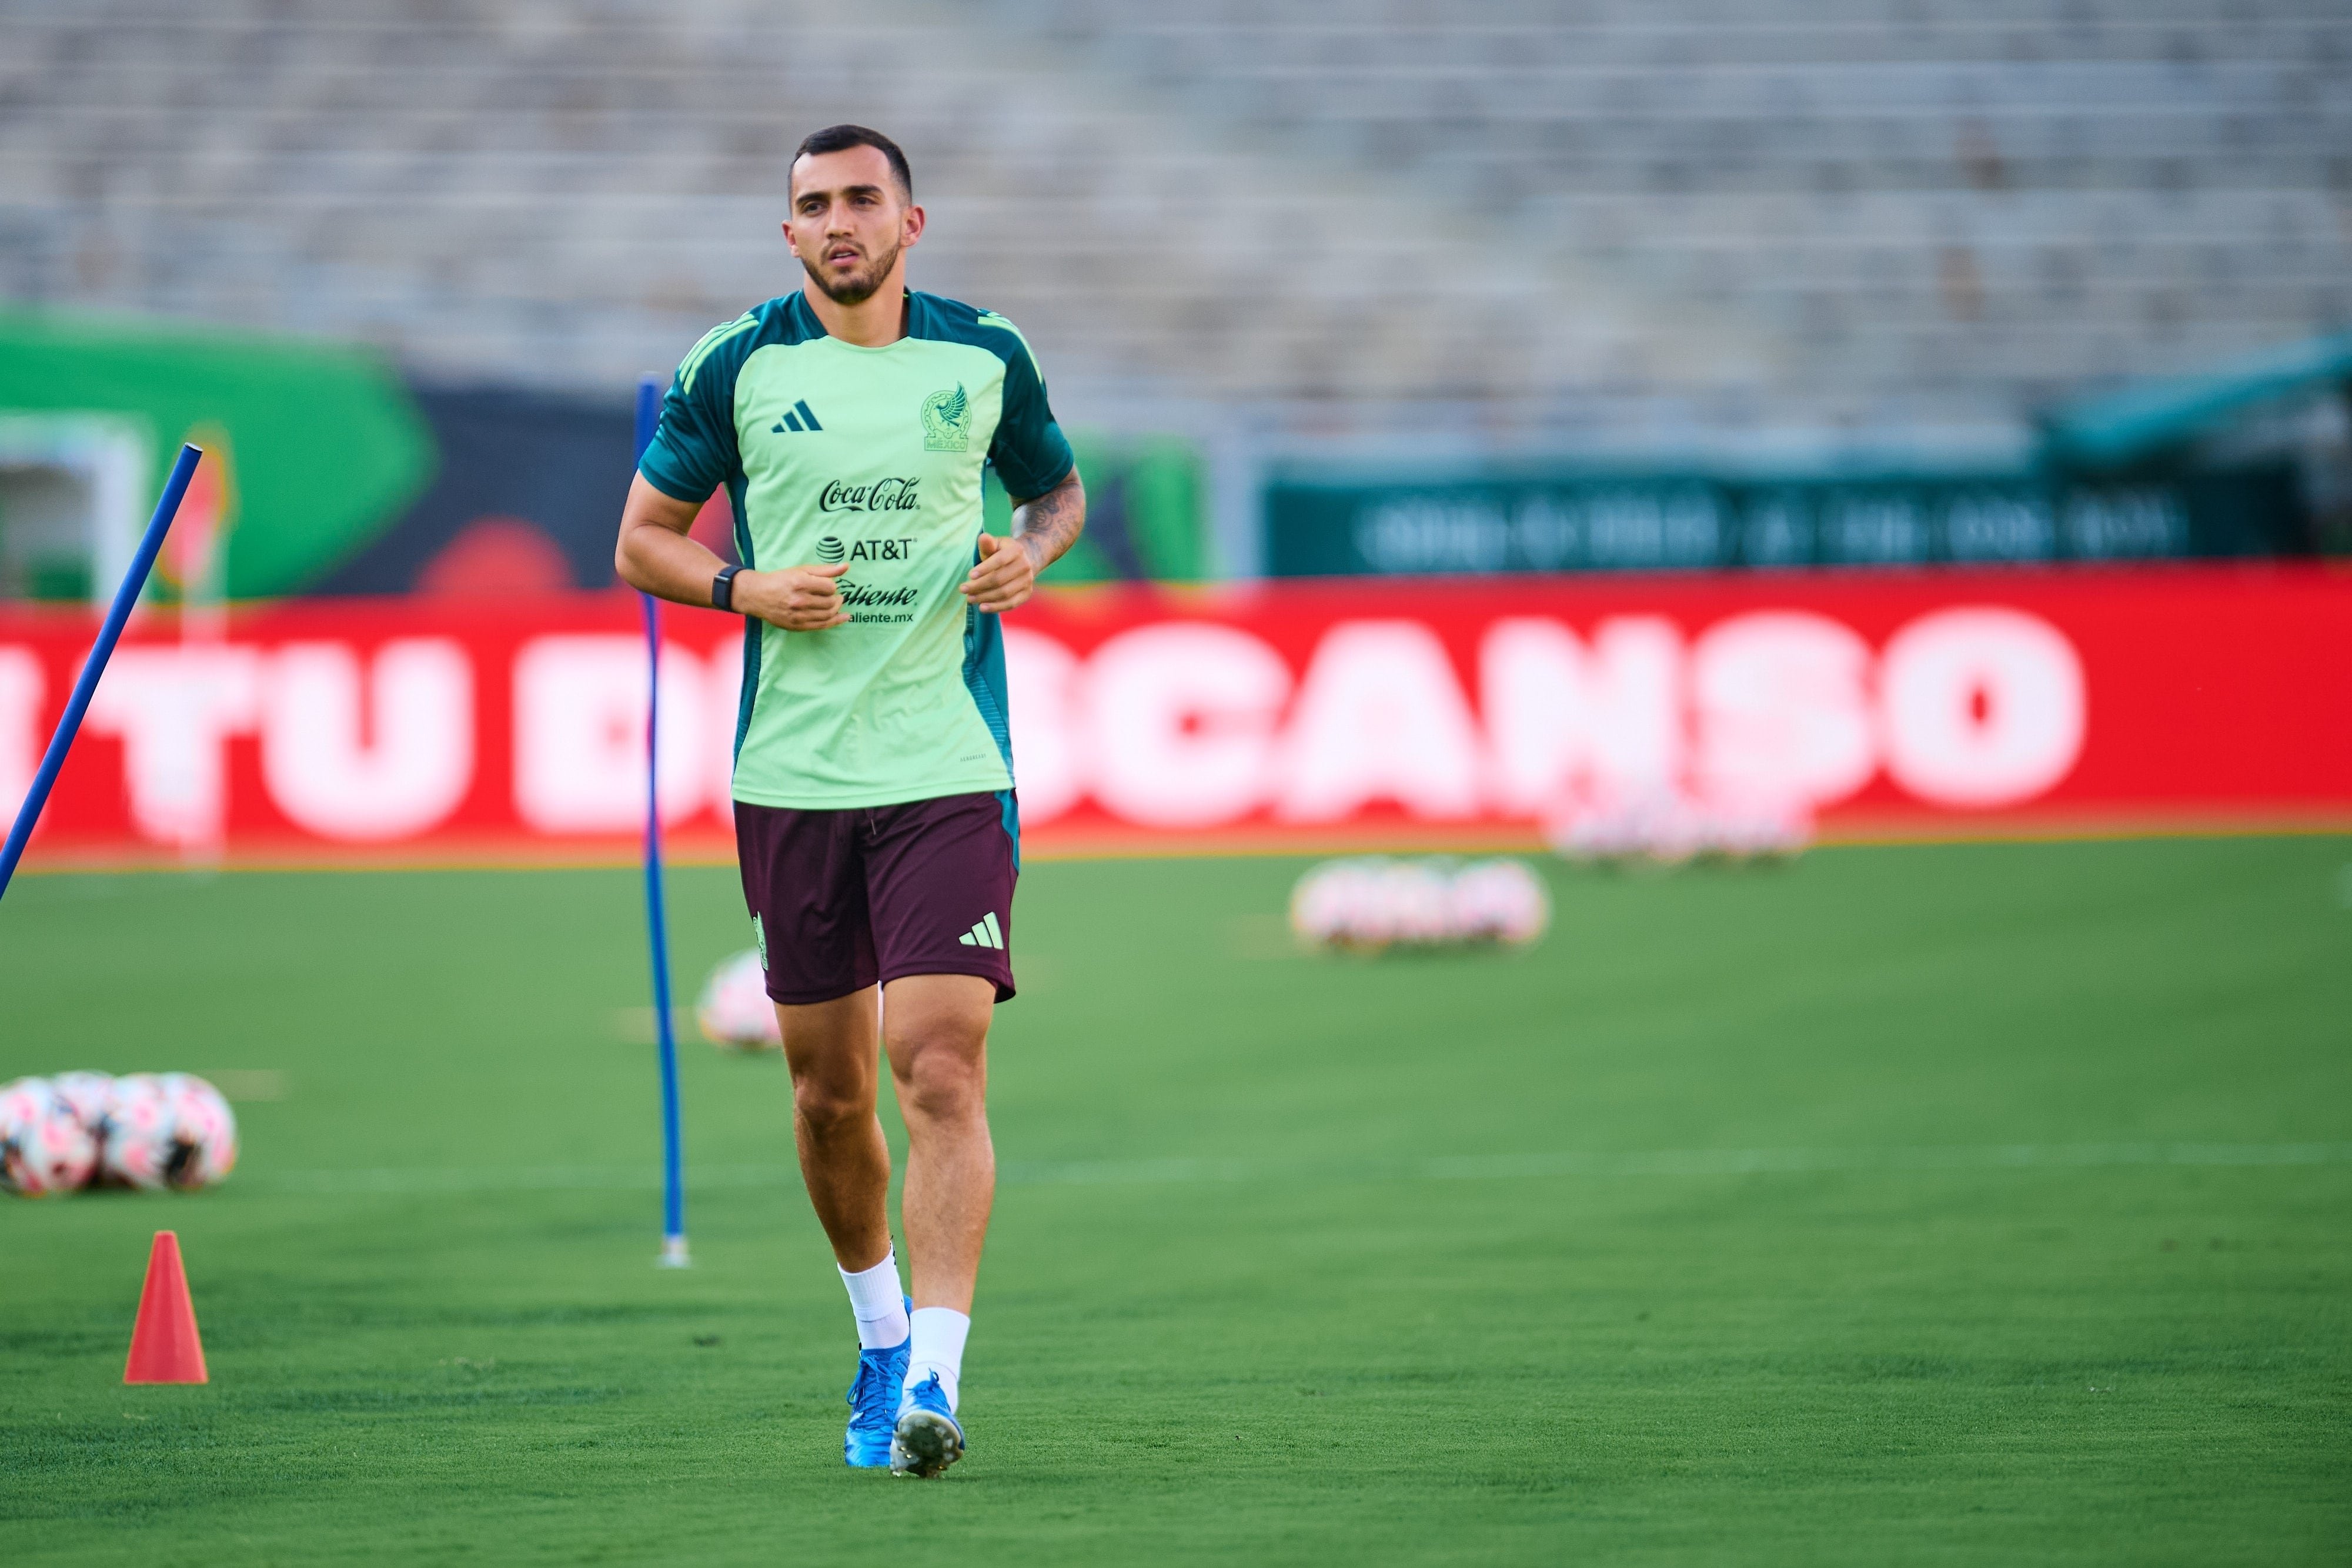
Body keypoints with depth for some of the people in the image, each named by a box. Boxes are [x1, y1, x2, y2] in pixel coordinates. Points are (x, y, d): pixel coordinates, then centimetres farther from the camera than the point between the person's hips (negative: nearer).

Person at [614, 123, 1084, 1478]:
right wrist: (746, 588, -10)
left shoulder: (987, 359, 4)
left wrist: (1032, 552, -2)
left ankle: (934, 1381, -18)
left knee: (941, 1066, -15)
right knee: (829, 1089, 9)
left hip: (949, 769, -1)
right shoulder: (737, 367, 2)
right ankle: (882, 1334, 31)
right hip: (791, 772, 2)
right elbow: (642, 540, 9)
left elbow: (1060, 492, 21)